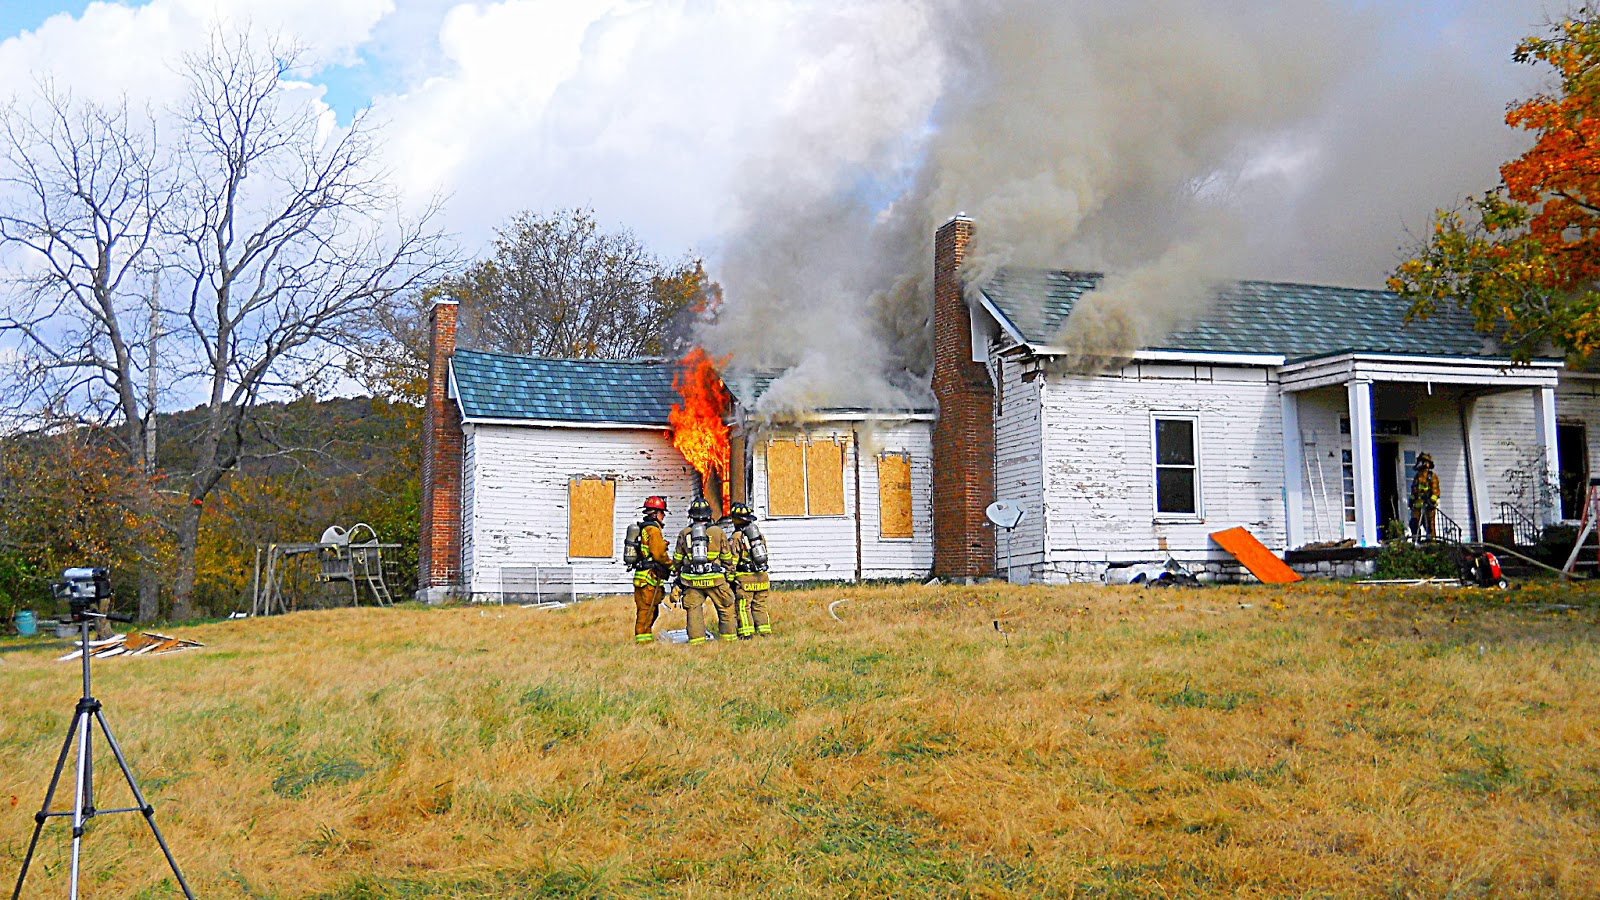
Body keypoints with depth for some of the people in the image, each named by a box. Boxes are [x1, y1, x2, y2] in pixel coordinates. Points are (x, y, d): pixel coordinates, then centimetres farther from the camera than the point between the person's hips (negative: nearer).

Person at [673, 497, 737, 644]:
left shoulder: (684, 534, 5)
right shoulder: (718, 532, 2)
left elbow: (677, 559, 12)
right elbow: (727, 558, 8)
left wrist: (678, 576, 26)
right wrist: (729, 573, 20)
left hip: (691, 580, 1)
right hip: (715, 578, -1)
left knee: (693, 609, 7)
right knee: (726, 607, 11)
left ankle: (696, 638, 2)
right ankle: (729, 636, 15)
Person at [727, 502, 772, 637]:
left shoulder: (736, 537, -8)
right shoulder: (759, 534, 12)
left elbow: (732, 560, -10)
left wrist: (730, 579, -5)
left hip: (745, 577, -6)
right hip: (761, 575, 6)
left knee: (743, 606, -1)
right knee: (760, 606, 11)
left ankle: (747, 633, -6)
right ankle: (764, 631, 10)